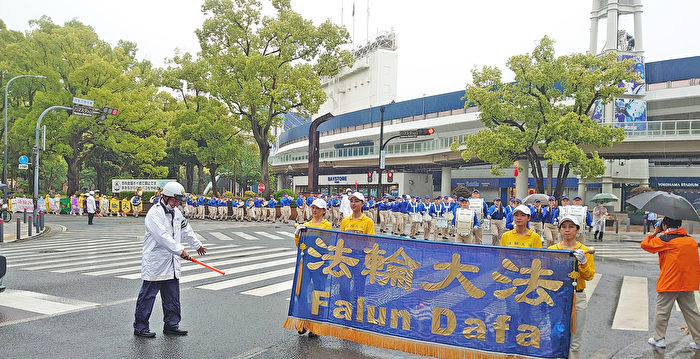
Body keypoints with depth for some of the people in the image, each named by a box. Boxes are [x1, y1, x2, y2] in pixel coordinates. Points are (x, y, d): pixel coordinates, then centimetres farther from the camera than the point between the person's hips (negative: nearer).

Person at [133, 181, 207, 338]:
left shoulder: (176, 212, 12)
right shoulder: (154, 213, -15)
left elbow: (186, 230, 27)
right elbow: (163, 236, -26)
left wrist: (197, 245, 38)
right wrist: (180, 250, -29)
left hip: (171, 263, 8)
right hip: (154, 263, -8)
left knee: (172, 297, 12)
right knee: (147, 296, 1)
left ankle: (171, 325, 22)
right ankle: (140, 327, 12)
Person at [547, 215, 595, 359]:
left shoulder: (584, 251, 3)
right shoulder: (552, 249, 5)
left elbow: (590, 276, -3)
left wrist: (583, 262, -19)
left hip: (577, 298, 0)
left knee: (574, 340, 5)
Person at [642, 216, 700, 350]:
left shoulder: (665, 240, -11)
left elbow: (645, 244, -6)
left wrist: (654, 234, 8)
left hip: (669, 283, -6)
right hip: (688, 283, 6)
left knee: (661, 311, 6)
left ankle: (659, 339, 12)